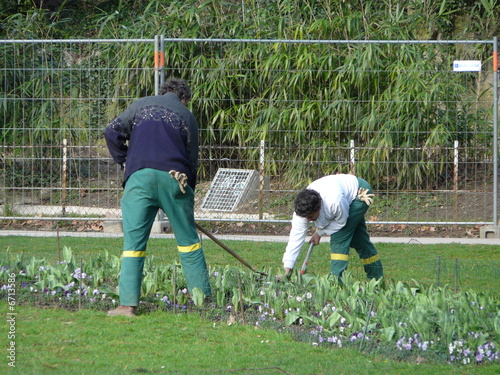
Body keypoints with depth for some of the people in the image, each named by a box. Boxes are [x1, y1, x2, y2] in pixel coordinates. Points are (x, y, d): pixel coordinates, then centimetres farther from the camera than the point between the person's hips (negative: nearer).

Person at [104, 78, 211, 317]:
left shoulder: (141, 105, 19)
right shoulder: (186, 115, 17)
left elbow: (112, 132, 9)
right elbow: (192, 159, 14)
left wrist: (125, 162, 17)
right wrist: (189, 194, 21)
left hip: (139, 178, 0)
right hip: (173, 178, 0)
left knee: (133, 242, 0)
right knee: (188, 241, 12)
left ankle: (128, 304, -9)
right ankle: (203, 297, 15)